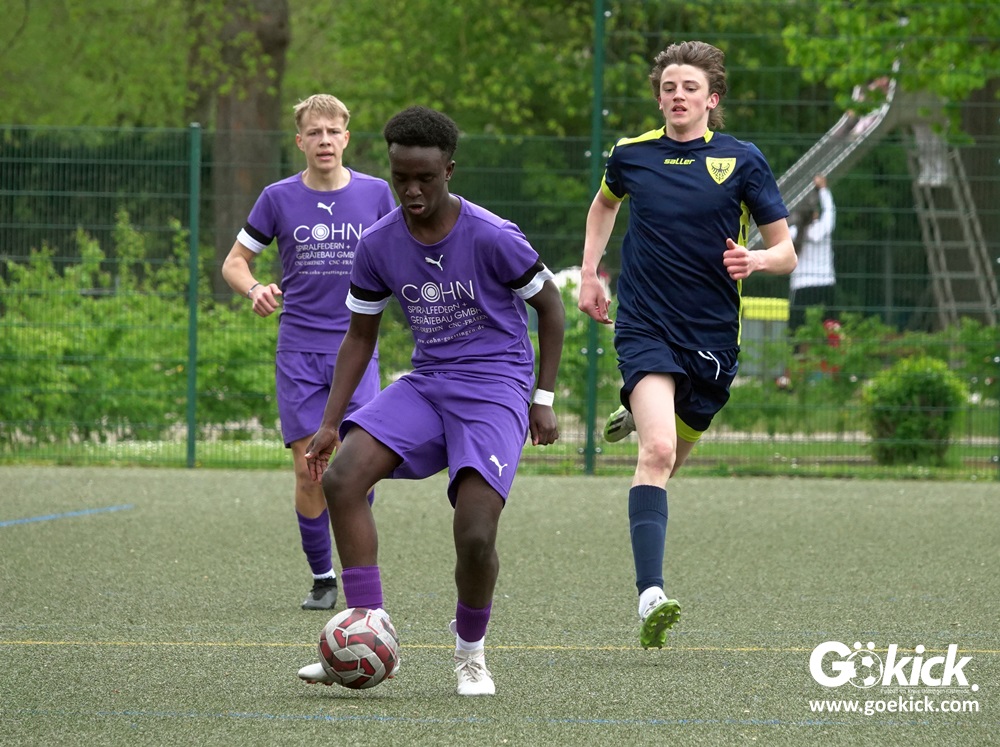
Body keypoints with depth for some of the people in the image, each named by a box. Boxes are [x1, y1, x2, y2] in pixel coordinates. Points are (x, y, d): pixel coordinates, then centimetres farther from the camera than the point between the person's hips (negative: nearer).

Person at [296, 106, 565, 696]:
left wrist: (544, 399, -1)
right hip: (427, 384, 5)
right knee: (341, 476, -20)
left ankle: (471, 653, 7)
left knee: (475, 533, -22)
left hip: (495, 386, -5)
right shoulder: (378, 246, -1)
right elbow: (361, 336, 11)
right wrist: (331, 422, 5)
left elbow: (550, 305, 0)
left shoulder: (493, 238, -14)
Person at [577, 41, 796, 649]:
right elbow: (605, 203, 27)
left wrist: (758, 260, -22)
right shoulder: (632, 155, 2)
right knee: (658, 451, -24)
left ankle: (639, 418, 56)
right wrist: (589, 273, 19)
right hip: (645, 327, -1)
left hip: (712, 336, 1)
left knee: (671, 457, 17)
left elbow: (786, 252, 0)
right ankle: (651, 597, -33)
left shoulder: (742, 161, -3)